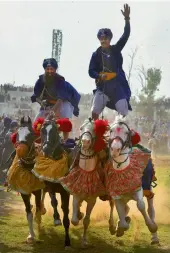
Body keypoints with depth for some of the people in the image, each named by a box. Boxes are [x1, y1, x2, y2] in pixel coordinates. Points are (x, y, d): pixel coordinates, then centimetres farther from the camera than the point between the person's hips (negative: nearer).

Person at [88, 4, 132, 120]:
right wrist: (99, 76, -19)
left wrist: (127, 19, -18)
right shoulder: (96, 54, 5)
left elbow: (126, 35, -5)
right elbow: (91, 71, 3)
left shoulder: (116, 49, 6)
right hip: (102, 86, 0)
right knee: (94, 112, -10)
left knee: (123, 113, -7)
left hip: (118, 85, 0)